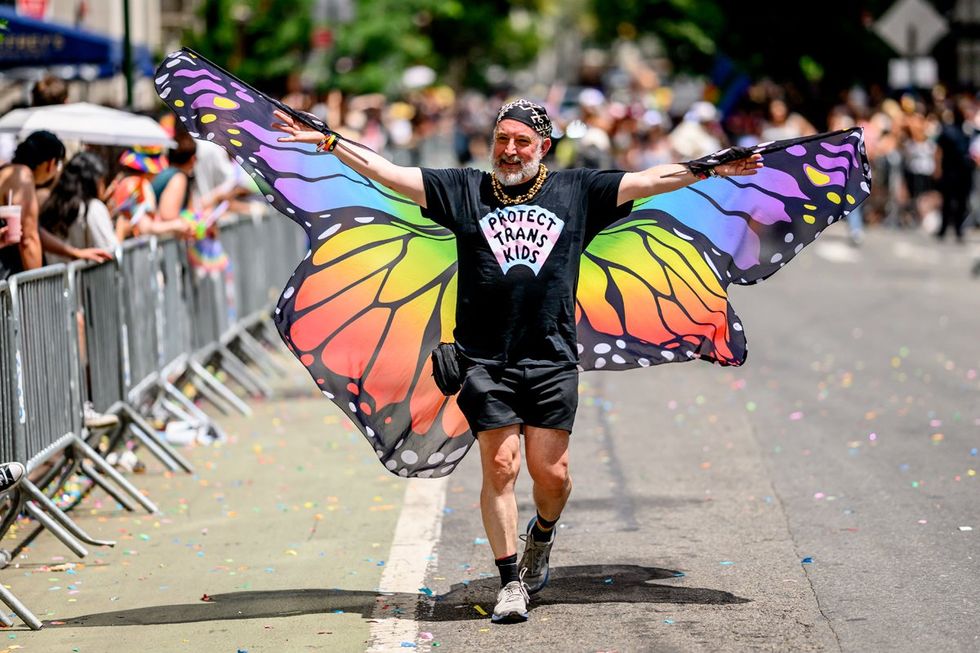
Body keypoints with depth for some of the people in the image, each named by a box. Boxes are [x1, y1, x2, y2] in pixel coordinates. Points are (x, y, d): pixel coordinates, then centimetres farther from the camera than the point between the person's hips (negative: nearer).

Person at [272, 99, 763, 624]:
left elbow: (653, 180, 11)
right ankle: (510, 580, 6)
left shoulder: (577, 192, 10)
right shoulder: (464, 190, 9)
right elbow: (385, 171, 7)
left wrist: (713, 168, 6)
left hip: (552, 359, 1)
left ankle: (541, 537, 33)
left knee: (551, 473, 0)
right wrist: (327, 142, 1)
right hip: (485, 359, -1)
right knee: (499, 467, -5)